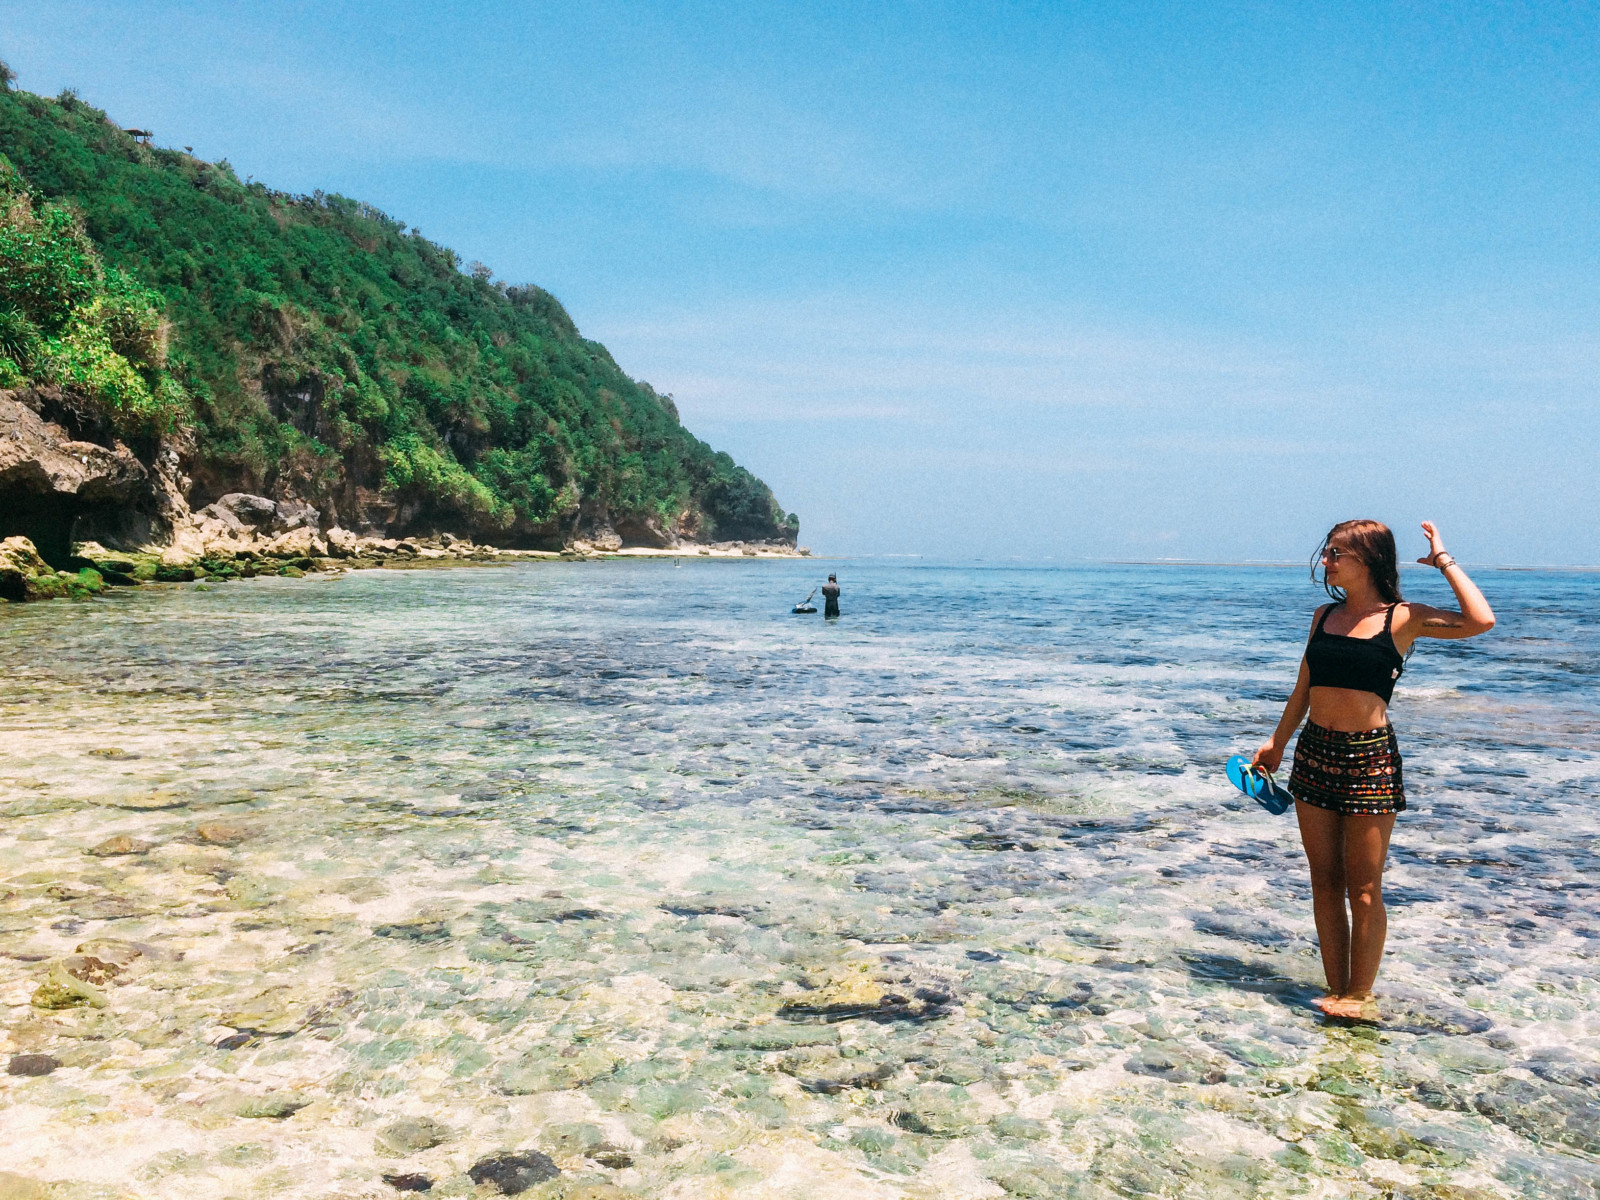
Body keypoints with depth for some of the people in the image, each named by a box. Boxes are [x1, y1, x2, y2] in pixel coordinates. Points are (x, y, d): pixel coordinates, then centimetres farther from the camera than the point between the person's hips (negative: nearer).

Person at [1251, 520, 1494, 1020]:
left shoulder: (1403, 618, -4)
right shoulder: (1324, 616, 10)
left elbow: (1480, 622, -20)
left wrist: (1444, 561, -10)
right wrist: (1277, 743, 24)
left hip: (1371, 758, -5)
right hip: (1315, 753, 5)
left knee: (1363, 888, 2)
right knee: (1324, 882, 9)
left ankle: (1360, 994, 15)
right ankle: (1337, 989, 19)